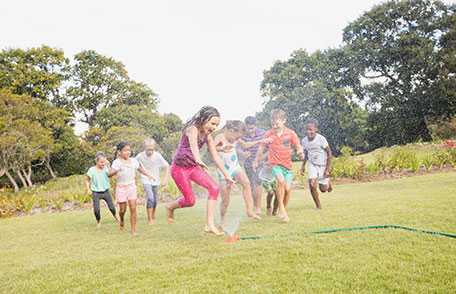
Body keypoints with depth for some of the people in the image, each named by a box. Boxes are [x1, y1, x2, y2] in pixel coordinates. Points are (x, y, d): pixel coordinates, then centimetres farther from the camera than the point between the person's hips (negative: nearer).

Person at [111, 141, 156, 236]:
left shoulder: (133, 161, 3)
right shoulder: (117, 162, -10)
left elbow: (141, 169, 18)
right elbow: (110, 173, -21)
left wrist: (149, 175, 8)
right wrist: (117, 170, -39)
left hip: (131, 186, 2)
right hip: (121, 187, -2)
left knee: (133, 208, -5)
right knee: (122, 209, 6)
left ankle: (133, 230, 2)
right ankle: (121, 220, 41)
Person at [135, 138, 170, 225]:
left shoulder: (158, 156, -15)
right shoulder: (140, 156, -16)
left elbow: (166, 166, -7)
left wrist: (165, 179, -10)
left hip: (156, 181, 3)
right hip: (146, 181, -2)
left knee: (155, 200, 12)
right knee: (150, 198, -20)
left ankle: (153, 217, 36)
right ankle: (150, 219, -9)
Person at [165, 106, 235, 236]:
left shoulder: (208, 135, -2)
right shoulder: (192, 129, -23)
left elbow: (215, 156, 2)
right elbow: (193, 144, -46)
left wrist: (226, 175, 1)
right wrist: (198, 159, -66)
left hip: (194, 167, 7)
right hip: (179, 168, -6)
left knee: (214, 188, -10)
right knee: (190, 201, -4)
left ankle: (210, 225, -6)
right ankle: (170, 207, 28)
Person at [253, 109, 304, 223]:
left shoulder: (291, 133, -1)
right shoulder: (269, 134, -1)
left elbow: (298, 147, 1)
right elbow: (261, 147, 12)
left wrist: (300, 153, -22)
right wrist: (256, 161, 17)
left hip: (287, 165, 2)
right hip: (274, 164, -2)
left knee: (288, 189, -4)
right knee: (281, 181, -28)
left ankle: (284, 210, 21)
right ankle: (281, 208, -13)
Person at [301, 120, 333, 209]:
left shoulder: (321, 139, -22)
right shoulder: (304, 140, -8)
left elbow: (329, 153, -14)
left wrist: (328, 168, -17)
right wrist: (303, 166, 5)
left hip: (323, 165, -3)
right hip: (312, 165, 3)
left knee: (323, 189, 4)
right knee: (312, 185, -16)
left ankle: (328, 181, 42)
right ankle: (318, 206, 4)